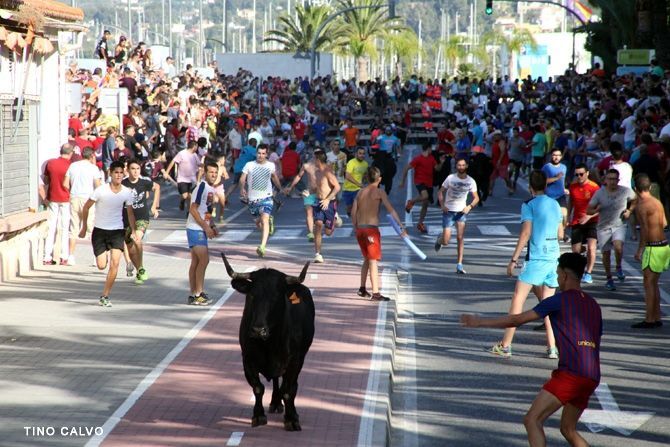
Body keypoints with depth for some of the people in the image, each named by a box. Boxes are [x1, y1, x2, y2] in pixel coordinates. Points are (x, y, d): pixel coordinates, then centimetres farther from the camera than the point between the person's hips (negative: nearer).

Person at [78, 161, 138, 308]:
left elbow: (130, 212, 10)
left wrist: (133, 231, 2)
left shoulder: (127, 192, -4)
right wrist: (84, 227, 1)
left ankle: (105, 296, -2)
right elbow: (86, 207, -2)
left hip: (117, 231, 2)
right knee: (101, 266, -4)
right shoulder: (101, 190, -13)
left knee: (114, 263, -13)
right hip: (99, 230, -1)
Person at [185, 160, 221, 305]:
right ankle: (198, 294, -10)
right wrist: (206, 227, -19)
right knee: (204, 259, -13)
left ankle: (194, 294, 14)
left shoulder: (211, 189, 13)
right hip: (195, 229, -9)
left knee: (196, 262, 10)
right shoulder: (202, 186, -15)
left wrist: (212, 226, 12)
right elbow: (193, 209, -19)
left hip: (202, 230, 9)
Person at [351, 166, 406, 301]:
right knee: (373, 261, -6)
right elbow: (391, 210, -11)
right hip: (371, 229, -6)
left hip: (360, 229, 6)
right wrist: (401, 227, -9)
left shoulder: (360, 192, 10)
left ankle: (362, 289, 28)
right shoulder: (379, 192, -5)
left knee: (367, 259, 22)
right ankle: (375, 293, -11)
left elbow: (353, 212, 8)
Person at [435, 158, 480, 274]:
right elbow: (441, 192, 0)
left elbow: (476, 197, 5)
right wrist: (442, 205, -16)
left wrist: (470, 206, -14)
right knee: (446, 241, -6)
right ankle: (439, 239, 33)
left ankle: (459, 266, -4)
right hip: (448, 211, -2)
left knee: (460, 239, -8)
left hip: (461, 212, 2)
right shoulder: (450, 178, -8)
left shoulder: (471, 181, -2)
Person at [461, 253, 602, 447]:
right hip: (592, 379, 8)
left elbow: (517, 320, 1)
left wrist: (480, 322, 9)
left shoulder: (559, 301, -1)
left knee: (532, 420, -7)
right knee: (568, 429, 21)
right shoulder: (594, 305, 20)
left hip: (570, 374, -8)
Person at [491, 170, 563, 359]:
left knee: (518, 299, -2)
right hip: (553, 259, 6)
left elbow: (526, 233, -12)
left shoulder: (529, 205, -5)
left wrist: (513, 259, -10)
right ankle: (552, 348, 4)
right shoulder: (555, 204, 13)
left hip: (535, 259, -6)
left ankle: (505, 345, -4)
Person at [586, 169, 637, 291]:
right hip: (604, 227, 1)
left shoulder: (626, 191, -6)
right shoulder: (599, 193, -7)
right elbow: (588, 210, -3)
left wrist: (629, 211, -2)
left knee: (618, 246, -27)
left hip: (619, 226, -1)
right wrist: (596, 210, -24)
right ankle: (609, 279, 25)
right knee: (606, 253, 7)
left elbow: (635, 201, 15)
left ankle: (619, 267, 0)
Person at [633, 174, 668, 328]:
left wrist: (639, 250, -16)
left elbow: (644, 229, -21)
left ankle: (649, 320, -5)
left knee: (649, 283, -5)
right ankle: (657, 317, 19)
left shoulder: (641, 205, -15)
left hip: (653, 247, -8)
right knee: (654, 283, 15)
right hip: (663, 245, 8)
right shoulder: (657, 202, 9)